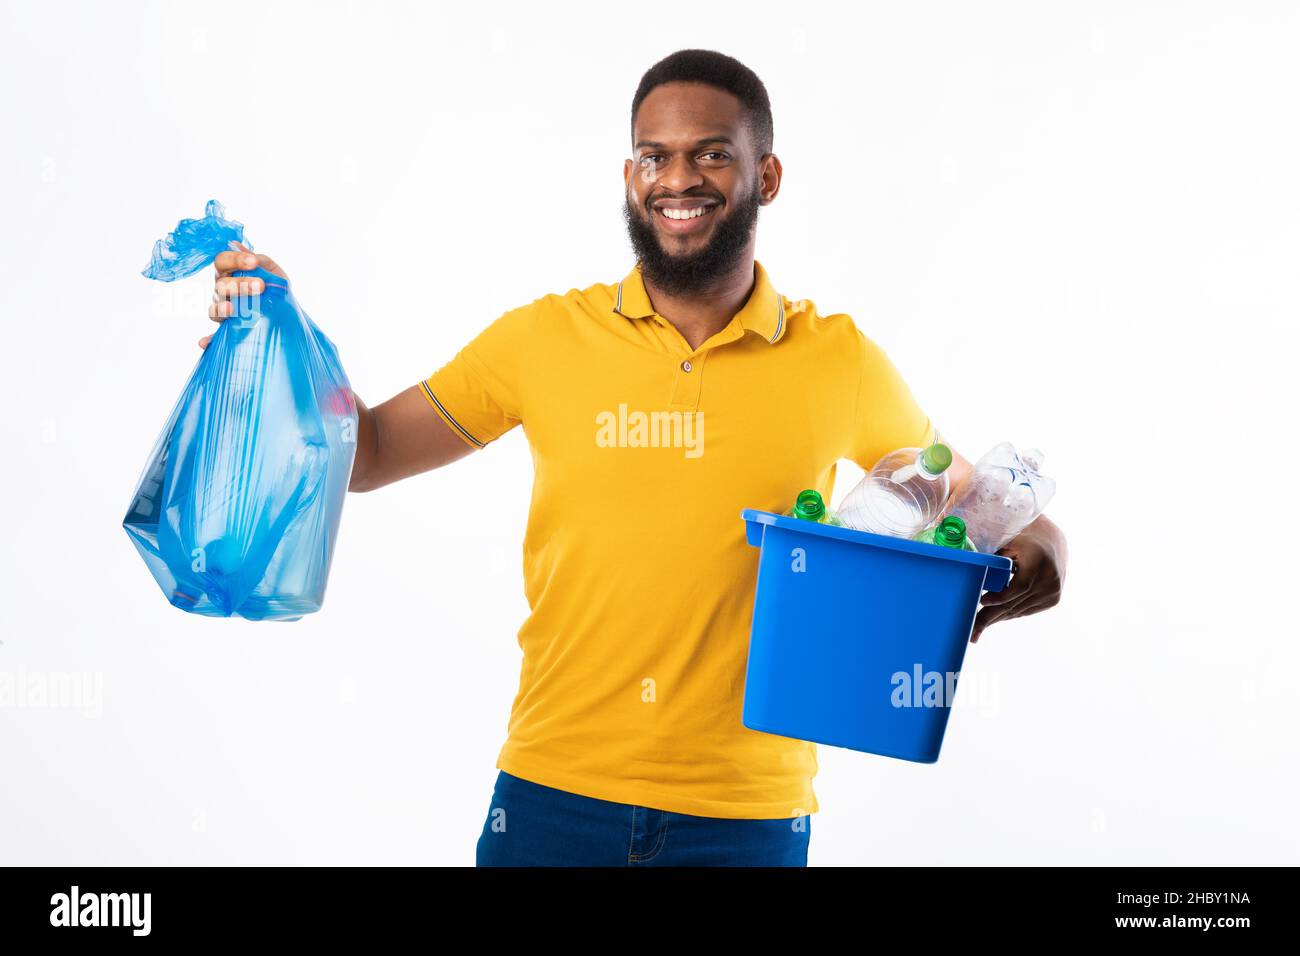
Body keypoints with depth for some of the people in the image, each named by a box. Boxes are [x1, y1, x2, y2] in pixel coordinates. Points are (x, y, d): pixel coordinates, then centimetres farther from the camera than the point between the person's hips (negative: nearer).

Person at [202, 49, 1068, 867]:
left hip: (746, 817, 0)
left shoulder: (840, 364, 0)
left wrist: (1034, 558, -11)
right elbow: (363, 453, 8)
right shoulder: (548, 339, 1)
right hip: (554, 794, 0)